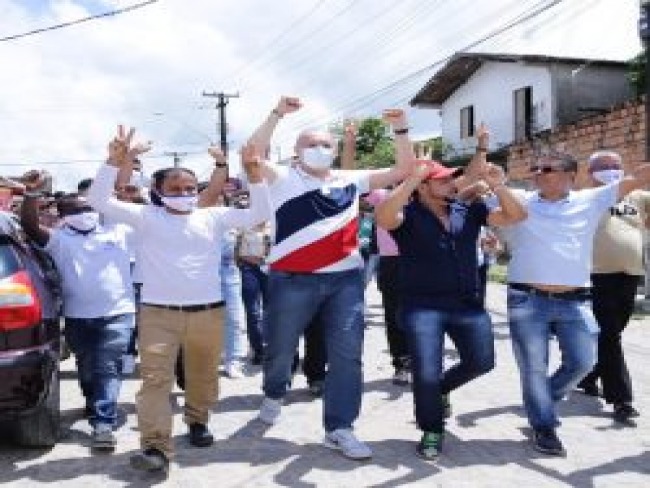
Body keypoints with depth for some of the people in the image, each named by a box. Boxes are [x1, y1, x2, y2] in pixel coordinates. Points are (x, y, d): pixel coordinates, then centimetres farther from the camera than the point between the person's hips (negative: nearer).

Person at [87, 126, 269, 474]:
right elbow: (99, 200, -5)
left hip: (208, 311, 3)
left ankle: (197, 420, 41)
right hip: (159, 312, -2)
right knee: (155, 378, -10)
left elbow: (258, 214, 3)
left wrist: (254, 175, -10)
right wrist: (115, 162, -19)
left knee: (202, 374, 17)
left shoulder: (212, 217, 7)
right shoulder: (146, 217, 2)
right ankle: (156, 446, -9)